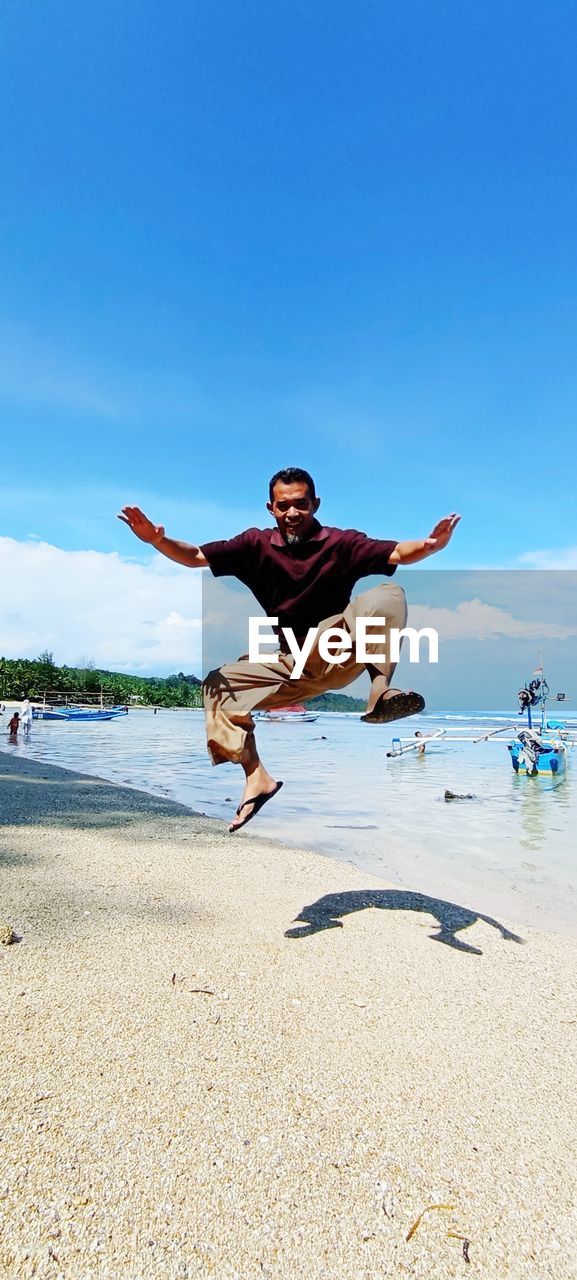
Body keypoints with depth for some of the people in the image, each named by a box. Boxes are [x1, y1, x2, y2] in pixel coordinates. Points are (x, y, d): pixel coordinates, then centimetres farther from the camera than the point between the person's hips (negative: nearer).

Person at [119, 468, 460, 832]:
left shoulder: (340, 542, -5)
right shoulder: (258, 544, 1)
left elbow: (398, 554, -16)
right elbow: (197, 557, -2)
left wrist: (433, 544, -38)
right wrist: (156, 540, -20)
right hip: (289, 665, 3)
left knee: (387, 594, -25)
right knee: (218, 685, -6)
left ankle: (382, 694, -37)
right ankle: (257, 778, -9)